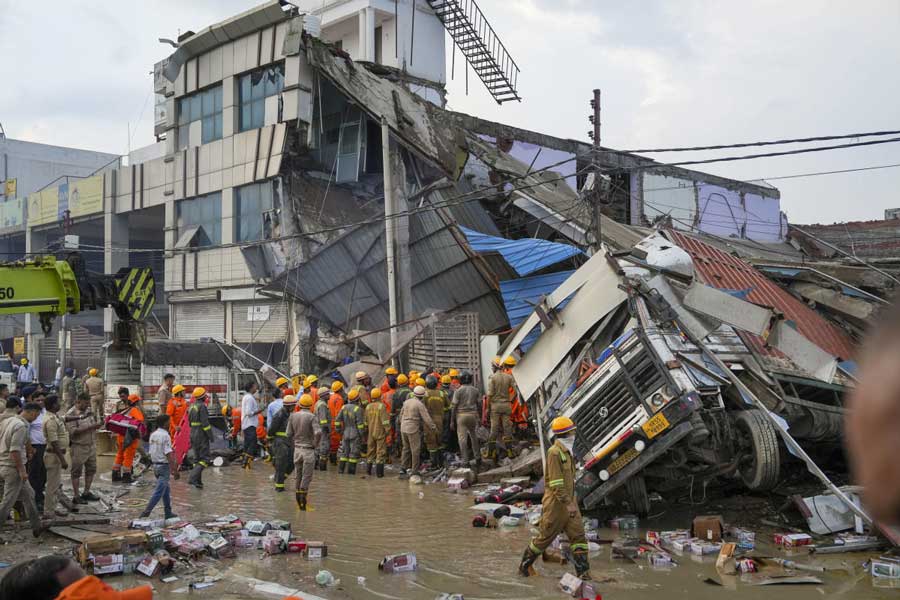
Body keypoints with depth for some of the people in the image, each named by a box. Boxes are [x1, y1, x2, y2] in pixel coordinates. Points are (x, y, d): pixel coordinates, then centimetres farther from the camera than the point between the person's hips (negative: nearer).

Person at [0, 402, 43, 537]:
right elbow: (15, 451, -24)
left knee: (29, 494, 18)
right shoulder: (21, 426, -19)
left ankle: (37, 527, 25)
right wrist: (22, 470, -19)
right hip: (13, 468, -10)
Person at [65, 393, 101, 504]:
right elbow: (73, 431, -23)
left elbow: (95, 423, 21)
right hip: (79, 447, -7)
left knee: (91, 469, 12)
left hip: (91, 445, 7)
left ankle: (86, 493, 25)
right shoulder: (71, 414, -13)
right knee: (77, 472, 2)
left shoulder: (89, 410, 8)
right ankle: (76, 496, 8)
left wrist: (98, 425, -1)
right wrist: (90, 427, -26)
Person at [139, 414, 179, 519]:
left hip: (155, 464, 8)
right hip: (164, 466, -8)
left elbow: (151, 452, 13)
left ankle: (168, 513, 22)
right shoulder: (165, 436, -17)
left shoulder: (153, 435, 7)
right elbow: (169, 455, -21)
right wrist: (175, 470, -19)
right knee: (159, 491, -5)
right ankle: (147, 512, -11)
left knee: (166, 490, 17)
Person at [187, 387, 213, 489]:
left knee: (197, 458, 15)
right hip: (202, 435, -9)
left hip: (193, 434, 9)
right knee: (204, 459, -6)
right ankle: (193, 478, -18)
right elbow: (205, 423, -19)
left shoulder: (191, 406, 11)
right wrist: (210, 435, -14)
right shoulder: (202, 406, -15)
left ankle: (198, 481, 16)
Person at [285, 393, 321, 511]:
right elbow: (318, 433, -23)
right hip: (309, 450, -5)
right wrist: (315, 444, -7)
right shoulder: (311, 417, -14)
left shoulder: (293, 416, 0)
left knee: (298, 476, 15)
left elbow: (289, 434, 1)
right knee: (307, 477, 2)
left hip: (297, 449, 5)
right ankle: (303, 502, 1)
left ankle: (298, 502, 21)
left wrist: (294, 445, 13)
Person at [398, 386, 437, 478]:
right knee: (415, 450, 2)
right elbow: (427, 418, -14)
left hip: (403, 429, 7)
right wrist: (434, 428, -4)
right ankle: (414, 470, 5)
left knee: (406, 448, 17)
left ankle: (403, 468, 18)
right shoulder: (420, 405, -13)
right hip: (413, 430, -7)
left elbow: (401, 415, 17)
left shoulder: (407, 402, 8)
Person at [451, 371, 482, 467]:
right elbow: (479, 404, 4)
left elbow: (453, 407, -8)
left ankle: (465, 461, -2)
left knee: (462, 439, -1)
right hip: (473, 415, 4)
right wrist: (479, 418, 13)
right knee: (474, 437, 18)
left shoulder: (458, 391, -7)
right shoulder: (476, 390, 4)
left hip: (461, 415, -4)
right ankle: (477, 457, 24)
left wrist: (452, 421, -3)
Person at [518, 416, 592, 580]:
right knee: (546, 536, 4)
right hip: (556, 503, -8)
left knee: (578, 534, 1)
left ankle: (583, 571, 3)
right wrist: (567, 503, -25)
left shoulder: (566, 451, 12)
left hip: (569, 500, 8)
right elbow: (555, 482, -23)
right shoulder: (554, 452, -18)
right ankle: (525, 565, 21)